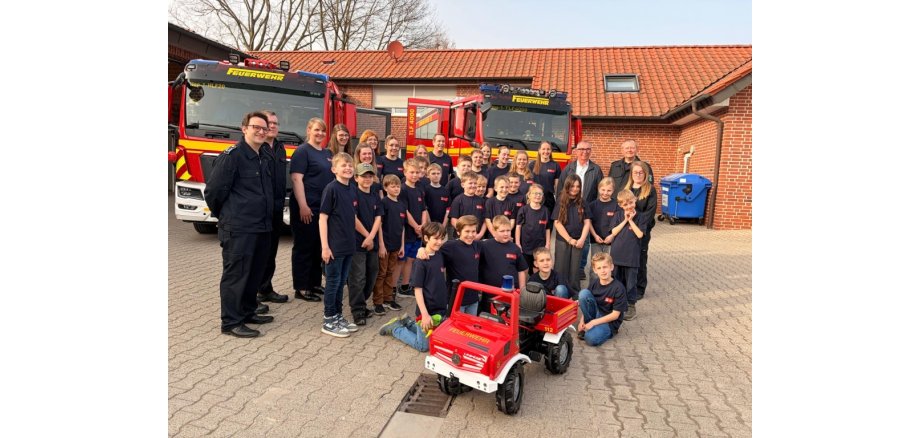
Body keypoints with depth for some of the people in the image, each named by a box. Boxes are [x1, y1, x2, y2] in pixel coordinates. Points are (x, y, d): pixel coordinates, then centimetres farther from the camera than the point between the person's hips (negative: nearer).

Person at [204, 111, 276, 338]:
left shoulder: (266, 157, 12)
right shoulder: (232, 155, -11)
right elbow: (214, 190, -10)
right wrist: (225, 216, 1)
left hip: (262, 226, 8)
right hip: (238, 228, -8)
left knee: (255, 272, 16)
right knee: (235, 274, -1)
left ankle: (247, 312, 30)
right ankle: (230, 322, 7)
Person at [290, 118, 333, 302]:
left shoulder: (328, 153, 15)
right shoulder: (302, 151, -7)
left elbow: (333, 178, 22)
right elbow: (296, 179, -15)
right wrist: (303, 206, -22)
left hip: (325, 208, 8)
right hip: (307, 209, -8)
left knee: (320, 247, 13)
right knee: (304, 247, 0)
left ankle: (315, 283, 24)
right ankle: (301, 288, 7)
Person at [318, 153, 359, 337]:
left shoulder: (352, 190, 9)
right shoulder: (331, 188, -11)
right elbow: (323, 218, -13)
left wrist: (356, 238, 14)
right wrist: (325, 246, -17)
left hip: (349, 245, 7)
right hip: (334, 246, -6)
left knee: (342, 282, 15)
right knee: (333, 282, 3)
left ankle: (338, 316, 27)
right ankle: (328, 321, 14)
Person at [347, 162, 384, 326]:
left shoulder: (376, 197, 12)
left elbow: (378, 219, 4)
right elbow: (353, 218, -12)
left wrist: (371, 238, -9)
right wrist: (366, 236, -8)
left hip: (372, 243, 6)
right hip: (357, 243, -6)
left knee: (371, 276, 13)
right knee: (358, 278, -4)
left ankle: (361, 304, 28)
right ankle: (358, 311, 4)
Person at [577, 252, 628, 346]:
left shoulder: (618, 288, -16)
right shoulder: (594, 284, -1)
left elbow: (615, 315, -15)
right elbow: (585, 301, 7)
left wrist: (594, 322, -19)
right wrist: (582, 321, -8)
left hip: (609, 321, -5)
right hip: (595, 314, 5)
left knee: (591, 338, -35)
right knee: (583, 292, -19)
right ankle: (587, 326, -6)